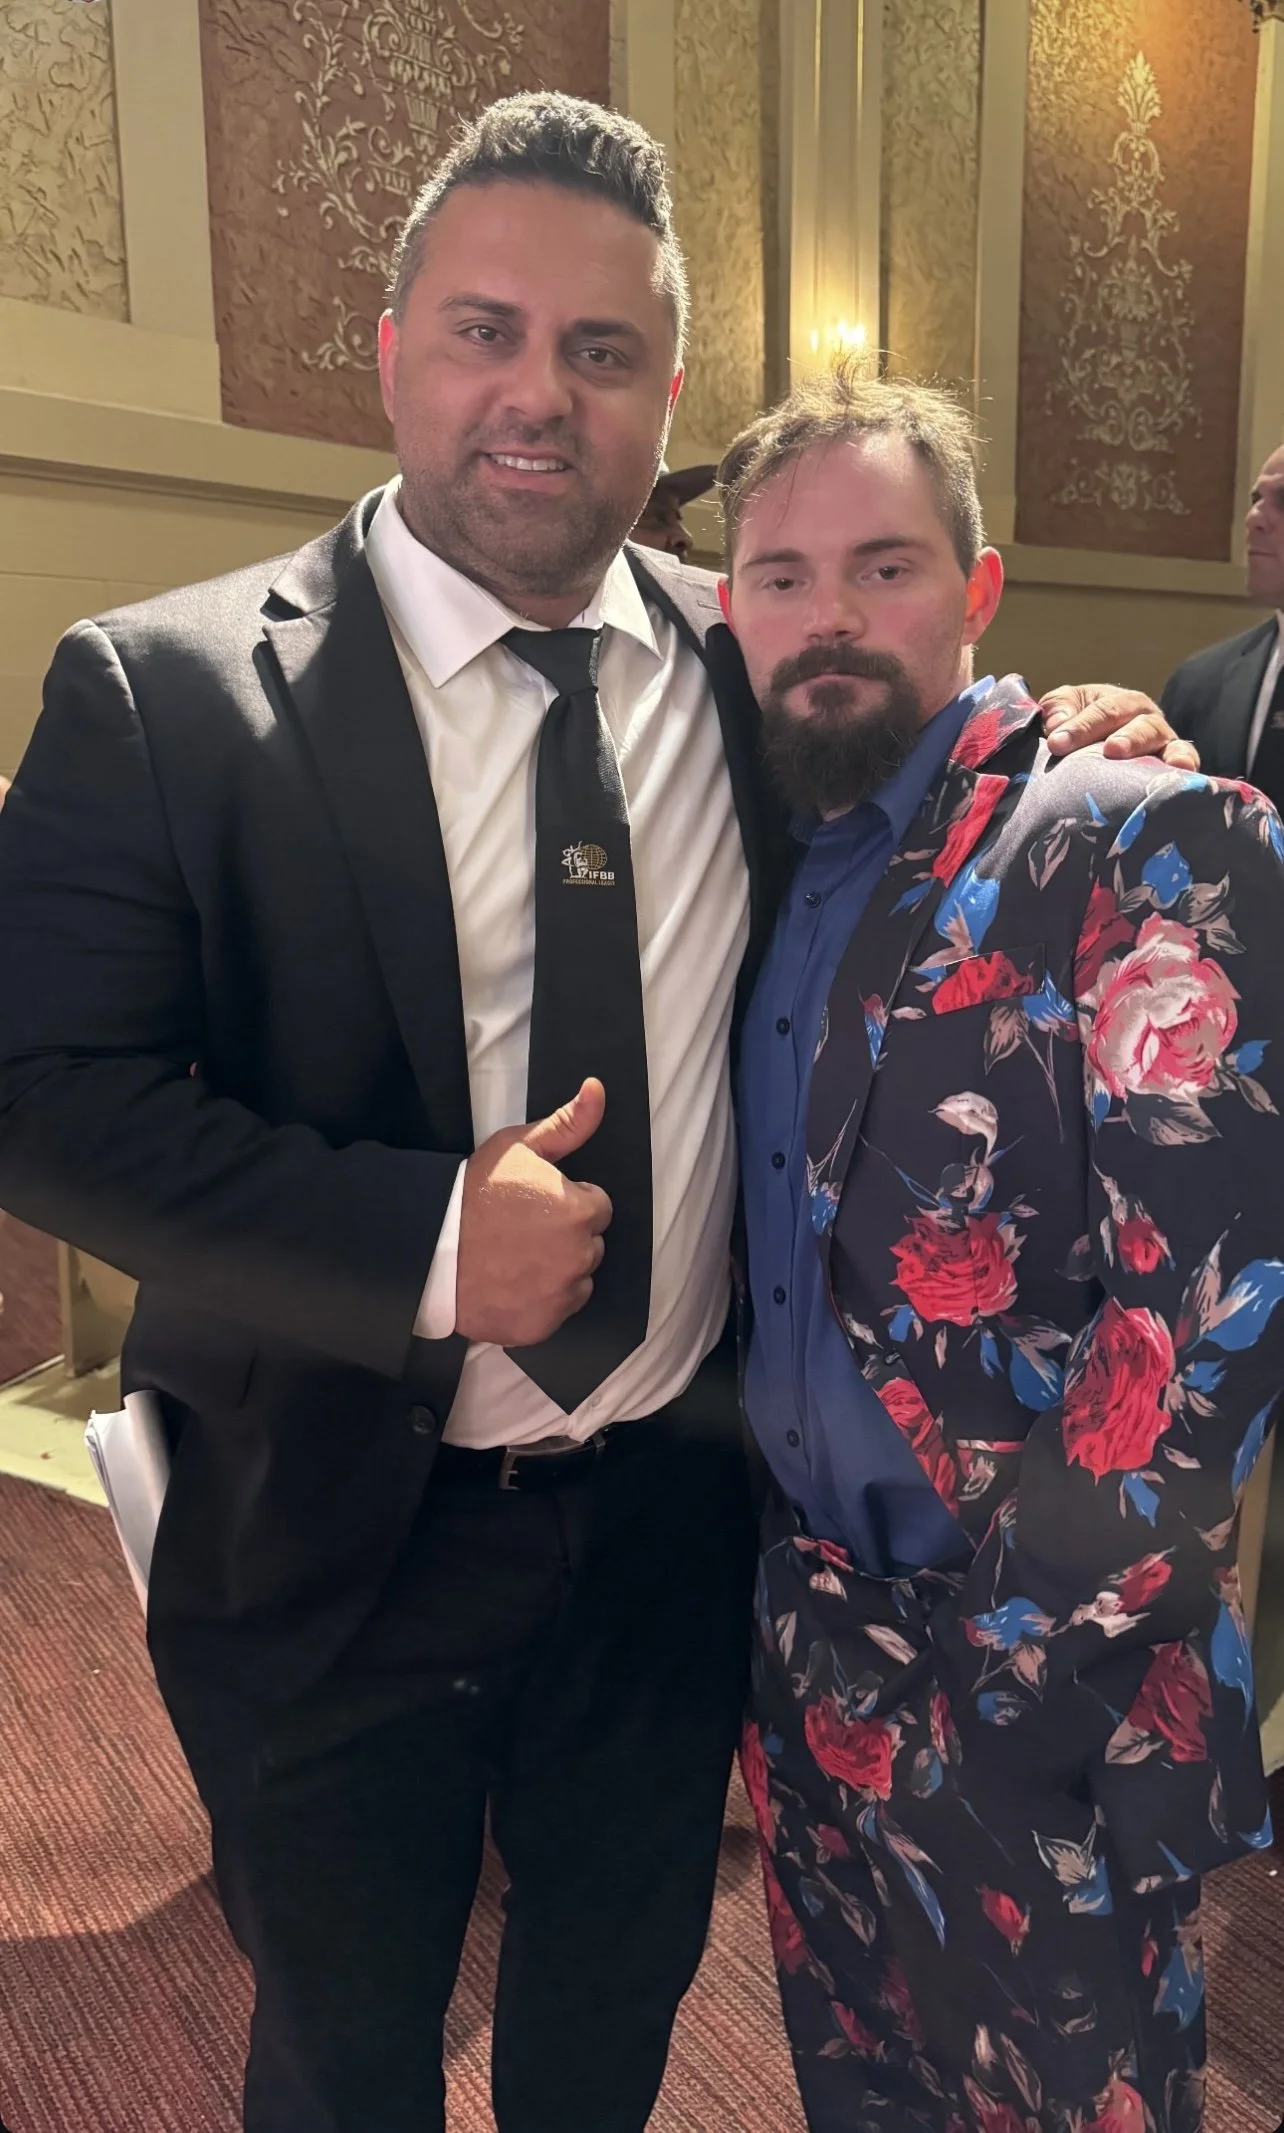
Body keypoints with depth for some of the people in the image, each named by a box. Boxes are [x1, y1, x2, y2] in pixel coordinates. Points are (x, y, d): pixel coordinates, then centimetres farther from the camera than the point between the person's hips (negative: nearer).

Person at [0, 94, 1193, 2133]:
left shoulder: (752, 667, -2)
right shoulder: (164, 689, -13)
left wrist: (1060, 741, -7)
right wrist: (421, 1243, -27)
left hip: (678, 1511, 3)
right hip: (335, 1539, -2)